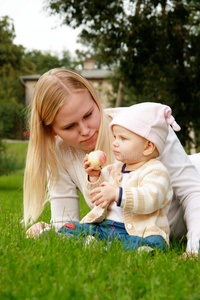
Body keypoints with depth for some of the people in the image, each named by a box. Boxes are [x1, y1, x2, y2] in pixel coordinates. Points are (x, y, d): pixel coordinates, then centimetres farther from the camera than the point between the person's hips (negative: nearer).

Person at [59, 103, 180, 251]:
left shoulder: (156, 171, -2)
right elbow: (96, 202, 20)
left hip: (139, 232, -6)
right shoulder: (113, 170, 19)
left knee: (154, 243, -37)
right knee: (68, 229, -10)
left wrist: (117, 194, -32)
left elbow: (151, 200, -22)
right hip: (103, 227, 6)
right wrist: (94, 178, 3)